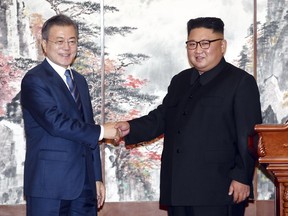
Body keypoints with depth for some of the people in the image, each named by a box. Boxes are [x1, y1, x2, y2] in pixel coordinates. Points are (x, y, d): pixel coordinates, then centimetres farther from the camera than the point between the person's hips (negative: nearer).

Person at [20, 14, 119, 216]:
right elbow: (55, 122, -20)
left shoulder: (80, 81, 17)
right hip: (49, 185, -7)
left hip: (84, 184, 7)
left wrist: (97, 177, 16)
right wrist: (100, 131, -13)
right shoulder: (34, 80, -8)